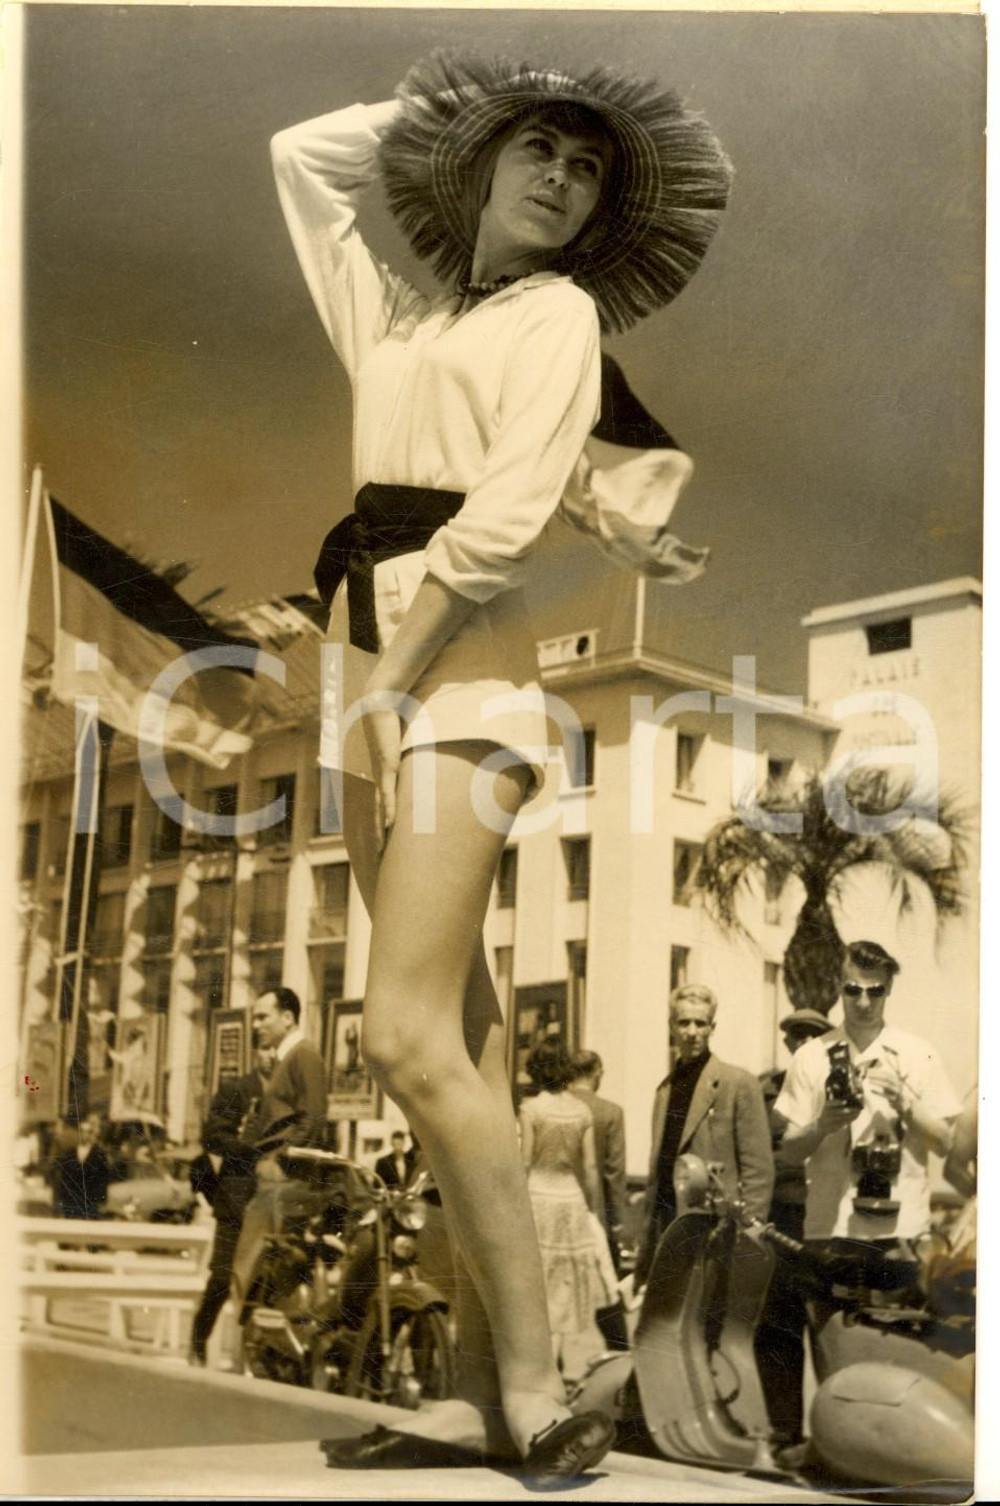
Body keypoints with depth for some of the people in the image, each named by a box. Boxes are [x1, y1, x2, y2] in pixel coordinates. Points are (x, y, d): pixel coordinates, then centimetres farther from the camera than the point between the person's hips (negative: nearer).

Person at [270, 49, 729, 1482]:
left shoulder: (561, 311, 7)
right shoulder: (396, 322, 24)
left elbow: (511, 507, -8)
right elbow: (305, 157, 34)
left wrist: (391, 676, -12)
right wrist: (439, 103, 32)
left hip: (462, 675, -6)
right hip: (366, 672, 6)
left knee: (409, 1031, -19)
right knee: (455, 1037, 2)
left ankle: (533, 1386, -12)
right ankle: (481, 1393, 4)